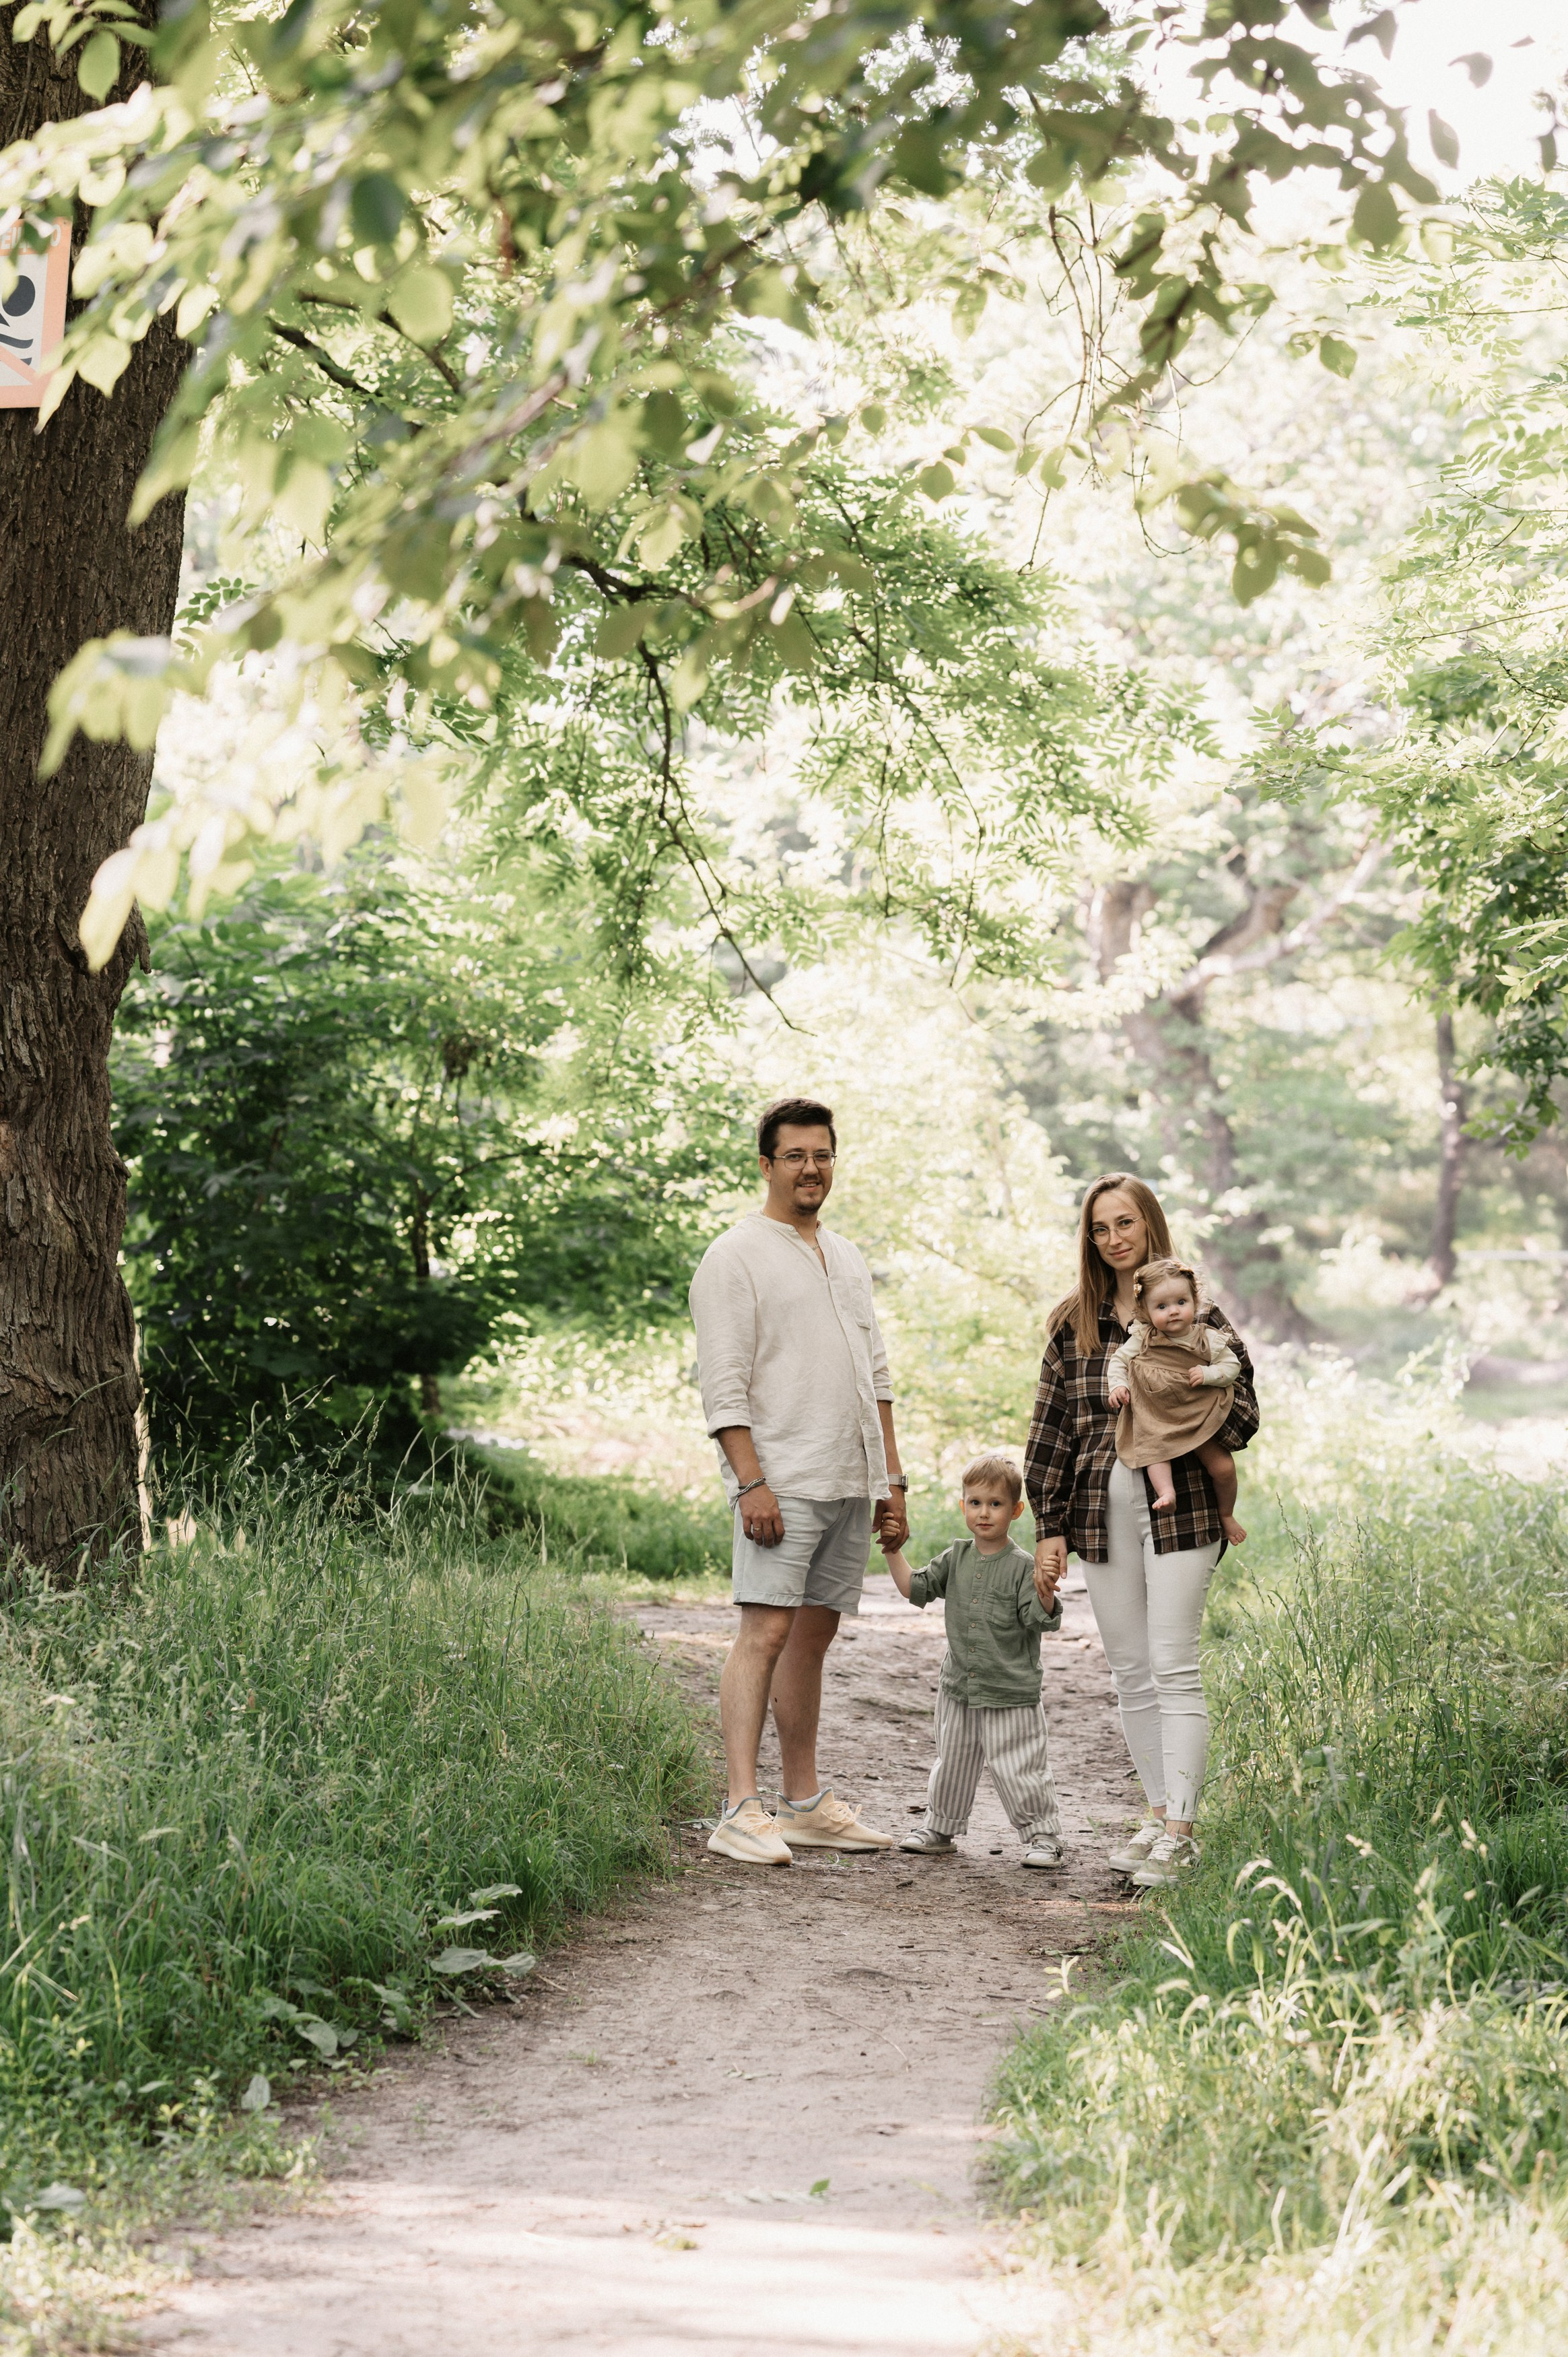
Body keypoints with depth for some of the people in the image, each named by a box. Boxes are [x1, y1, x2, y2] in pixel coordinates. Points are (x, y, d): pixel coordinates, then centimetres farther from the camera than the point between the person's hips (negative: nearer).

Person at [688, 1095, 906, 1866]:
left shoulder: (848, 1261, 20)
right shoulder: (735, 1258, -4)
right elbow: (723, 1385, -11)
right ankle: (741, 1811, -16)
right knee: (766, 1632, -13)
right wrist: (750, 1482, -19)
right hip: (781, 1481, -7)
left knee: (815, 1634, 9)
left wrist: (892, 1479, 16)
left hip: (850, 1484, 7)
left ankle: (804, 1803, 14)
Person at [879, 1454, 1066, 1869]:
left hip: (1009, 1693, -5)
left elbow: (1039, 1620, -16)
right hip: (959, 1687, 5)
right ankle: (940, 1828, 32)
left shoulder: (1022, 1566, -9)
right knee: (951, 1764, 17)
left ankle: (1043, 1837, 7)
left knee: (1017, 1769, -4)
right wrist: (894, 1554, 0)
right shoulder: (956, 1559, 6)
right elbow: (915, 1588, 10)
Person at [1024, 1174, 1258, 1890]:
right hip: (1102, 1511, 4)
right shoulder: (1072, 1326, 11)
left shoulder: (1195, 1313, 1)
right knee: (1130, 1672, 8)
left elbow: (1240, 1415, 0)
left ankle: (1179, 1831, -7)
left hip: (1179, 1506, -4)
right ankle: (1158, 1812, 16)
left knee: (1173, 1668, -8)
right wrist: (1049, 1528, 5)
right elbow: (1049, 1433, 11)